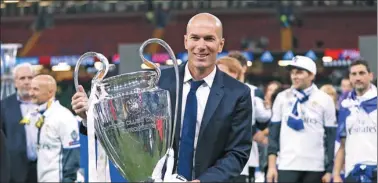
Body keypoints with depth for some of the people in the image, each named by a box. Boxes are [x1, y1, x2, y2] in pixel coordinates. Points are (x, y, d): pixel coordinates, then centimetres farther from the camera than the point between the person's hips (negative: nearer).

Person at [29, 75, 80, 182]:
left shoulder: (64, 117, -12)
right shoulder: (35, 117, 11)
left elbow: (72, 154, -14)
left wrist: (68, 179, -15)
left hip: (57, 179, -8)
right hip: (41, 179, 8)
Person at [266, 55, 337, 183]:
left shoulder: (325, 100, 2)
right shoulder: (282, 98, 6)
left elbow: (331, 137, 2)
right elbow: (274, 133, 7)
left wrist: (329, 170, -2)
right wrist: (272, 166, 0)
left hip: (315, 168, -1)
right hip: (287, 167, 1)